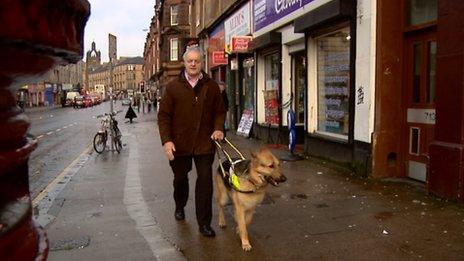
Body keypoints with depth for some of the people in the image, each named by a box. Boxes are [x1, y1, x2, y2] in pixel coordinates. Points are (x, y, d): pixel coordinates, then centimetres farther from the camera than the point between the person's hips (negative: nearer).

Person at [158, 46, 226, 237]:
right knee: (180, 178, 19)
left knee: (205, 180, -4)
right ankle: (180, 207, 47)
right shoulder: (173, 87, -1)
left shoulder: (211, 86, 2)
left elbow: (220, 111, 9)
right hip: (179, 143, 1)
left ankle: (204, 223, 7)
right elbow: (163, 115, -3)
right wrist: (166, 140, -13)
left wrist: (218, 128, -10)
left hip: (204, 143, 0)